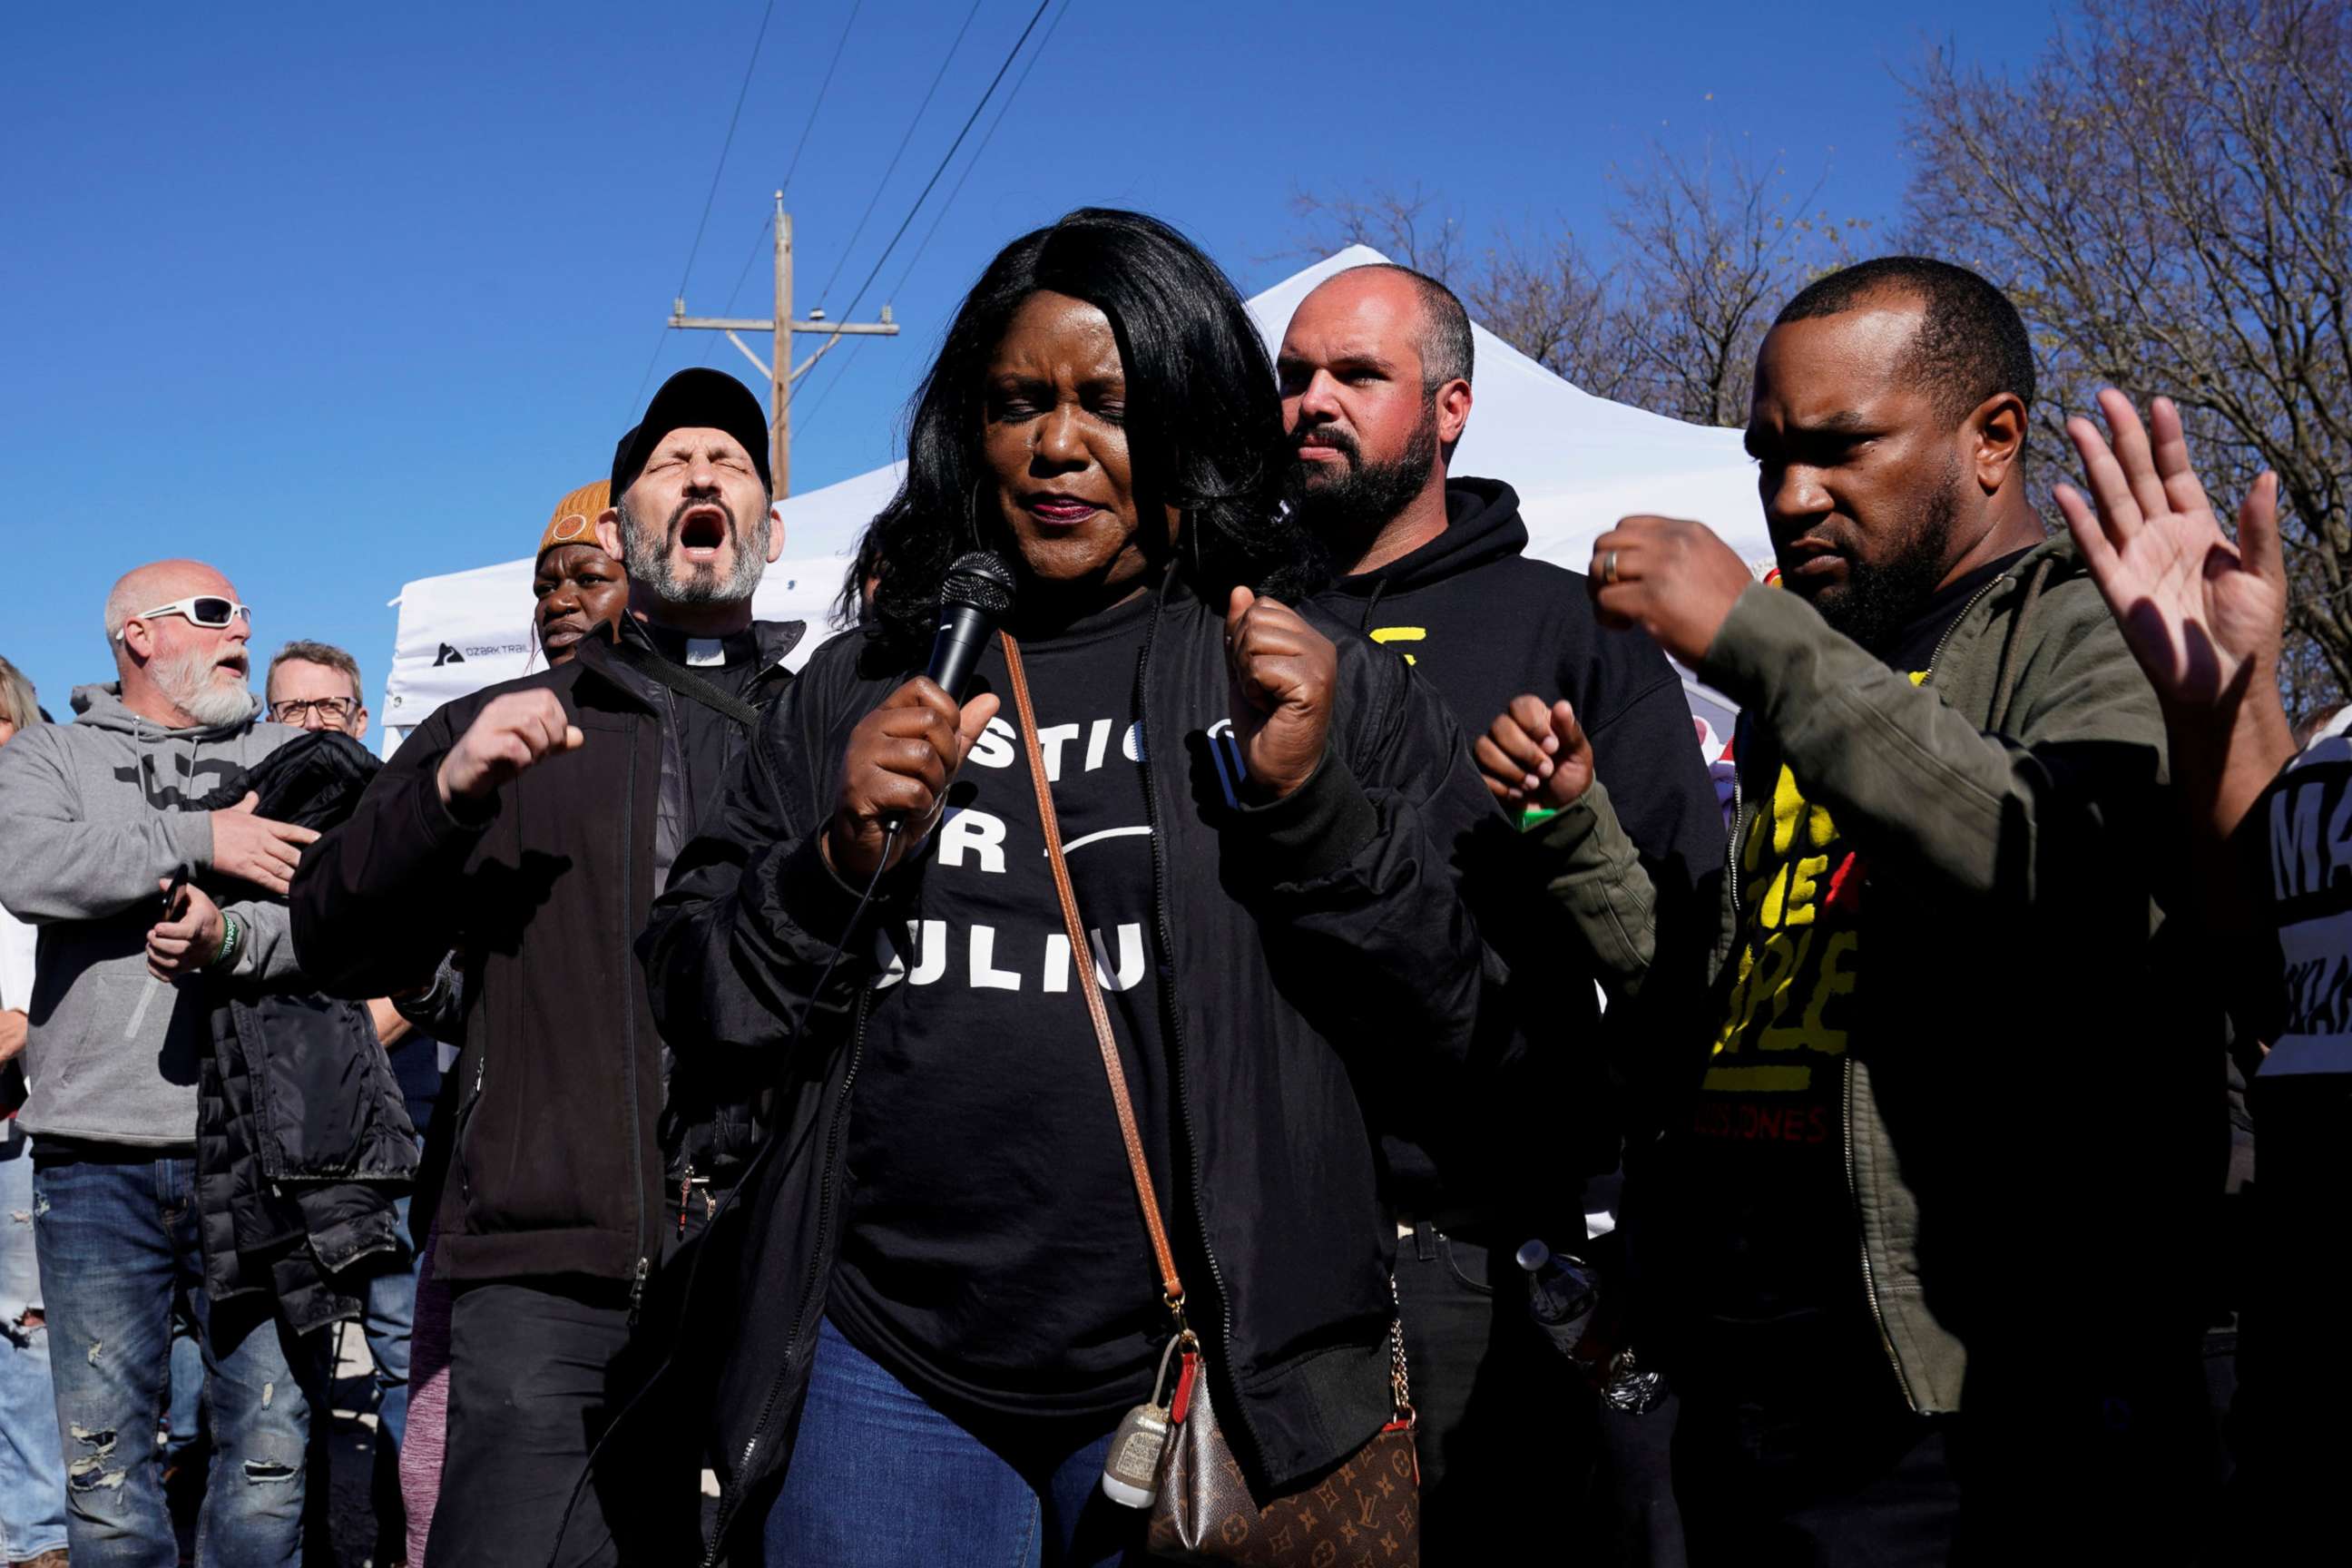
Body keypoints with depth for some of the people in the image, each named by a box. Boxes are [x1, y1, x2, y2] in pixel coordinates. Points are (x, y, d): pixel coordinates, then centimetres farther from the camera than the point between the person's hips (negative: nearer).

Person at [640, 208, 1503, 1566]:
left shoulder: (1323, 684, 4)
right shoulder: (863, 688, 10)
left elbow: (1471, 1014, -1)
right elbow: (693, 999, 8)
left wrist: (1315, 805, -14)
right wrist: (842, 866, -9)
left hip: (1204, 1380, -1)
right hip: (884, 1370, 2)